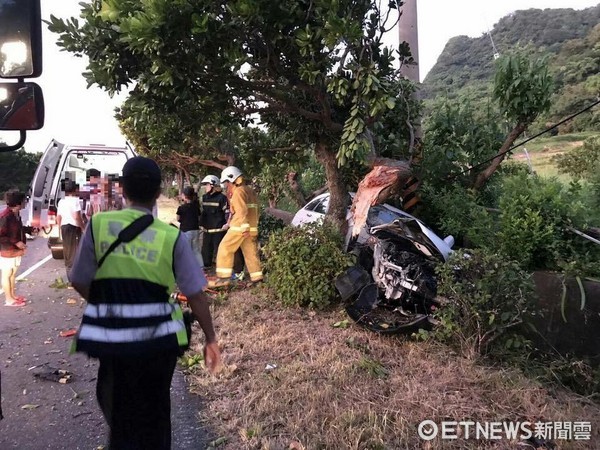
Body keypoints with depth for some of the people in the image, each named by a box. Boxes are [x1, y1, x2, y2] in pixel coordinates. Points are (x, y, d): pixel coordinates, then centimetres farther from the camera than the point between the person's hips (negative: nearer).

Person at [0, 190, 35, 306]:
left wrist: (30, 229, 7)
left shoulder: (16, 214, 3)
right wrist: (16, 242, -23)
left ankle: (13, 295, 34)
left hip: (16, 250, 9)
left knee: (13, 273, 20)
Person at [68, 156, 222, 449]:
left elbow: (80, 282, -1)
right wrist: (210, 339, 4)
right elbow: (196, 295, -8)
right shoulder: (172, 237, -10)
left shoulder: (98, 225, -7)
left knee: (117, 408, 26)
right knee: (154, 412, 22)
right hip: (158, 338, -1)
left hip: (111, 336, 1)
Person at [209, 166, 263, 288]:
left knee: (225, 249, -4)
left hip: (240, 228, -9)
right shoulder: (250, 190, 19)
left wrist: (245, 227, -27)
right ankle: (257, 278, 14)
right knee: (251, 252, 12)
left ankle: (223, 277, -8)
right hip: (252, 228, 9)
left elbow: (242, 211, -21)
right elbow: (254, 209, 22)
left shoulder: (238, 192, -10)